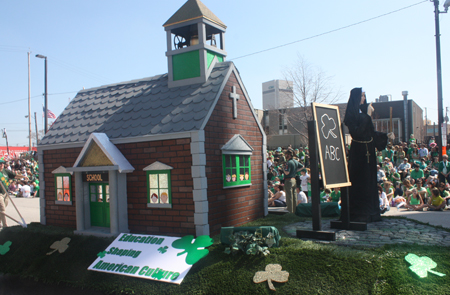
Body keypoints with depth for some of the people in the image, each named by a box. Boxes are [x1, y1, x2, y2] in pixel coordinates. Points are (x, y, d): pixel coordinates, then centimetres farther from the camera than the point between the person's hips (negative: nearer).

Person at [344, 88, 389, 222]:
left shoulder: (363, 112, 12)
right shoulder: (351, 114, -10)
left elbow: (371, 132, 16)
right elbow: (357, 132, -23)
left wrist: (386, 136, 8)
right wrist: (367, 116, -20)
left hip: (368, 150, 8)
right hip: (358, 151, -8)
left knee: (370, 181, 12)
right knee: (359, 182, -3)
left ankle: (370, 213, 23)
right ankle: (358, 213, 6)